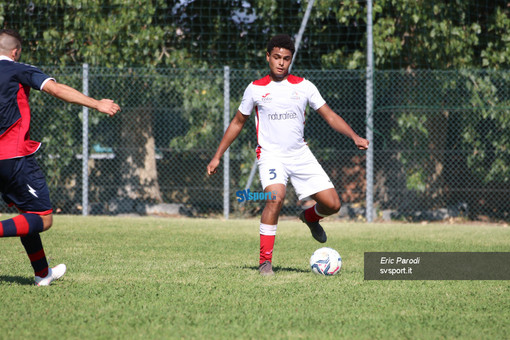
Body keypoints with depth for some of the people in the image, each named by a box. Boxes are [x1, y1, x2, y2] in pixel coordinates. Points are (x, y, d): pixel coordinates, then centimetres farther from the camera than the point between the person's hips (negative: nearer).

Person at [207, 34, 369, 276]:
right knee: (276, 197, -31)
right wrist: (217, 156, 11)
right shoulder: (256, 89, 2)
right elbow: (238, 122, 13)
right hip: (271, 155, -3)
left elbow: (330, 116, 5)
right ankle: (265, 262, -23)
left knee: (332, 204, -6)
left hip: (300, 154, 3)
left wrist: (355, 137, -10)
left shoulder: (303, 86, 4)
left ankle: (311, 217, 33)